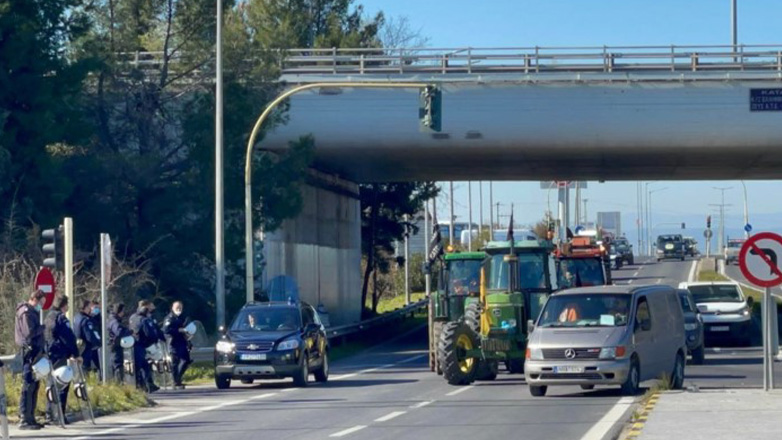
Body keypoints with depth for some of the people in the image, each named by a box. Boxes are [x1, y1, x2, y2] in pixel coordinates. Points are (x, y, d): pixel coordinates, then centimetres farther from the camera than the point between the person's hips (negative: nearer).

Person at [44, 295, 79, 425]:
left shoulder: (49, 317, 17)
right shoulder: (61, 318, -10)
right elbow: (69, 338, -14)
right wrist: (75, 353, -7)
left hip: (50, 354, 9)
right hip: (59, 355, -9)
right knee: (62, 385, -8)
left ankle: (50, 416, 14)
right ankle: (58, 416, -13)